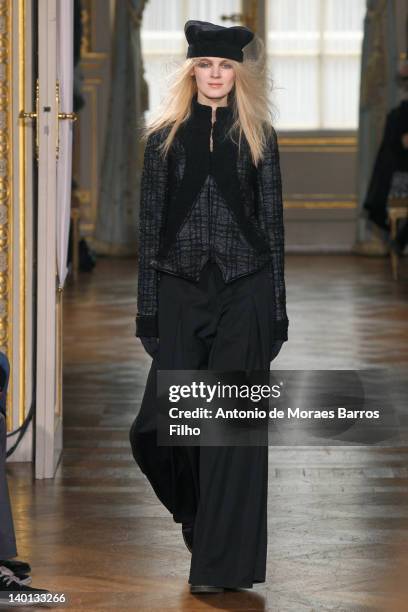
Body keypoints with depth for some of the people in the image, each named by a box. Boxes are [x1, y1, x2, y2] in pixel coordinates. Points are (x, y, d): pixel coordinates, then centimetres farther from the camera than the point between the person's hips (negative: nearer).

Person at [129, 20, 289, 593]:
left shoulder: (257, 135, 6)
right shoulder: (165, 135, 7)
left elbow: (272, 221, 6)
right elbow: (151, 222, 6)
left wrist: (276, 309, 1)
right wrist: (147, 306, 1)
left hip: (244, 292, -1)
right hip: (181, 289, 1)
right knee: (163, 422, -5)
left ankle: (222, 560, 6)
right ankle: (198, 516, 24)